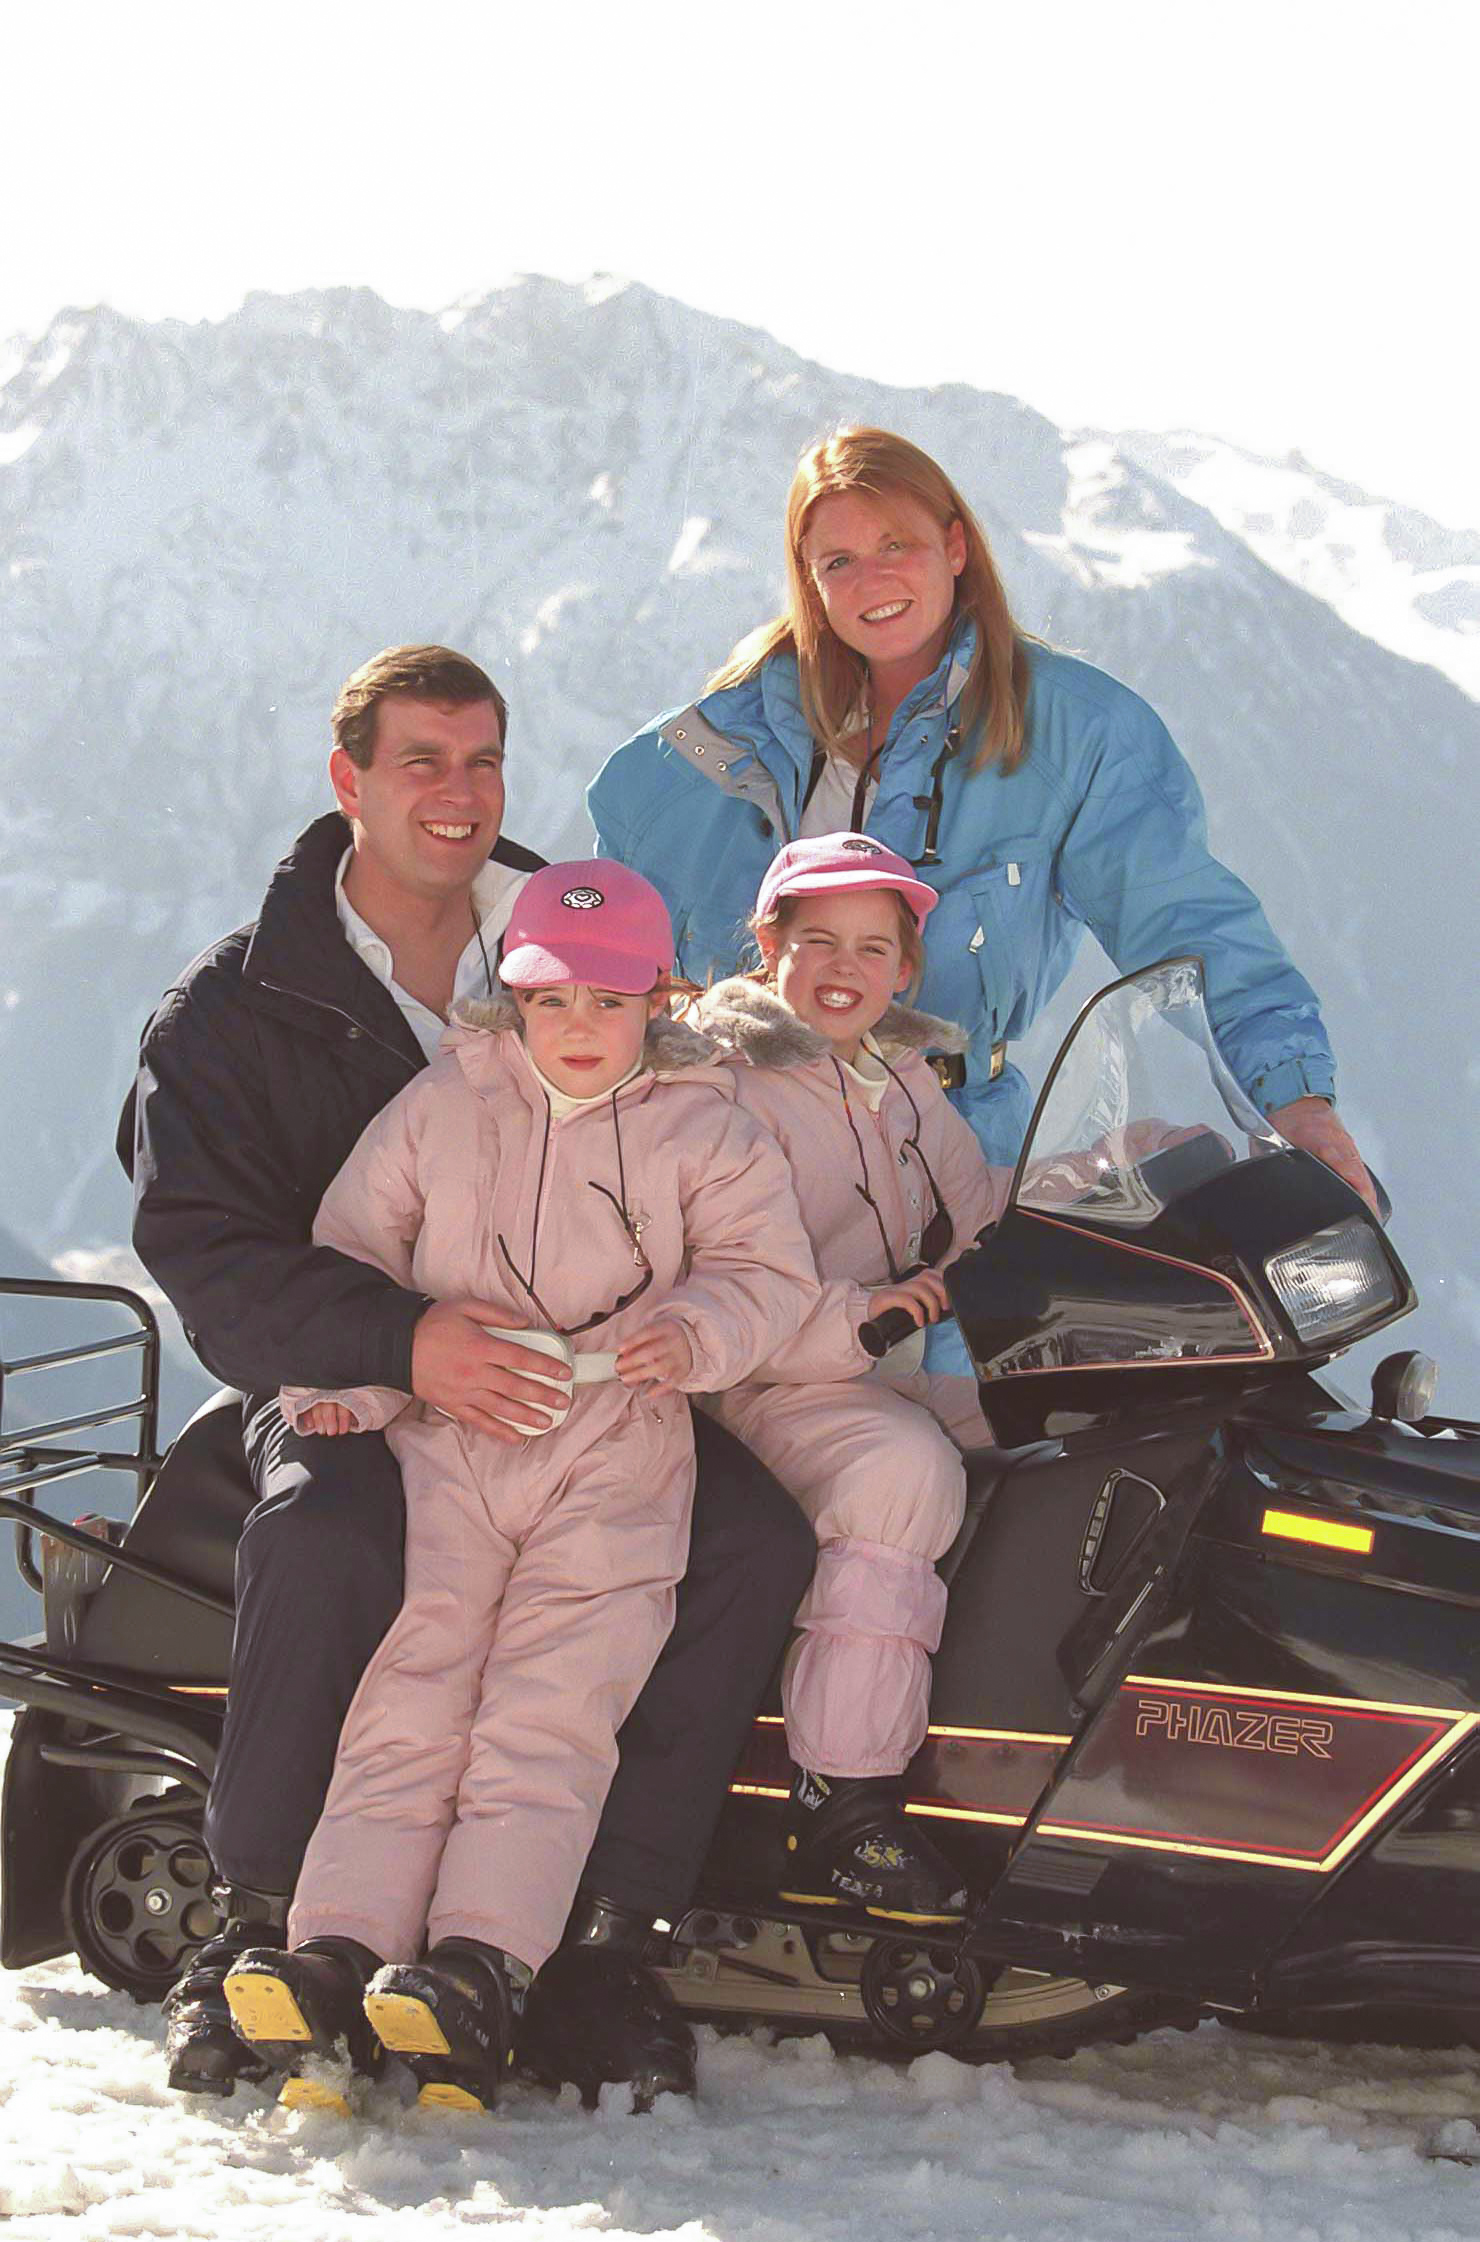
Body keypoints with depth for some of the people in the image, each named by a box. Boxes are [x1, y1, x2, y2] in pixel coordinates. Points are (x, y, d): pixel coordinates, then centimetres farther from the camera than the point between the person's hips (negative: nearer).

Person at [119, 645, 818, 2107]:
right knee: (328, 1535, -38)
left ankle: (603, 1939, -21)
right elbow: (203, 1251, -11)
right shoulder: (233, 1012, 1)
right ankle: (254, 1921, -20)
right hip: (345, 1381, -3)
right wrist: (400, 1340, -27)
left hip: (578, 1376, 3)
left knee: (758, 1536, -25)